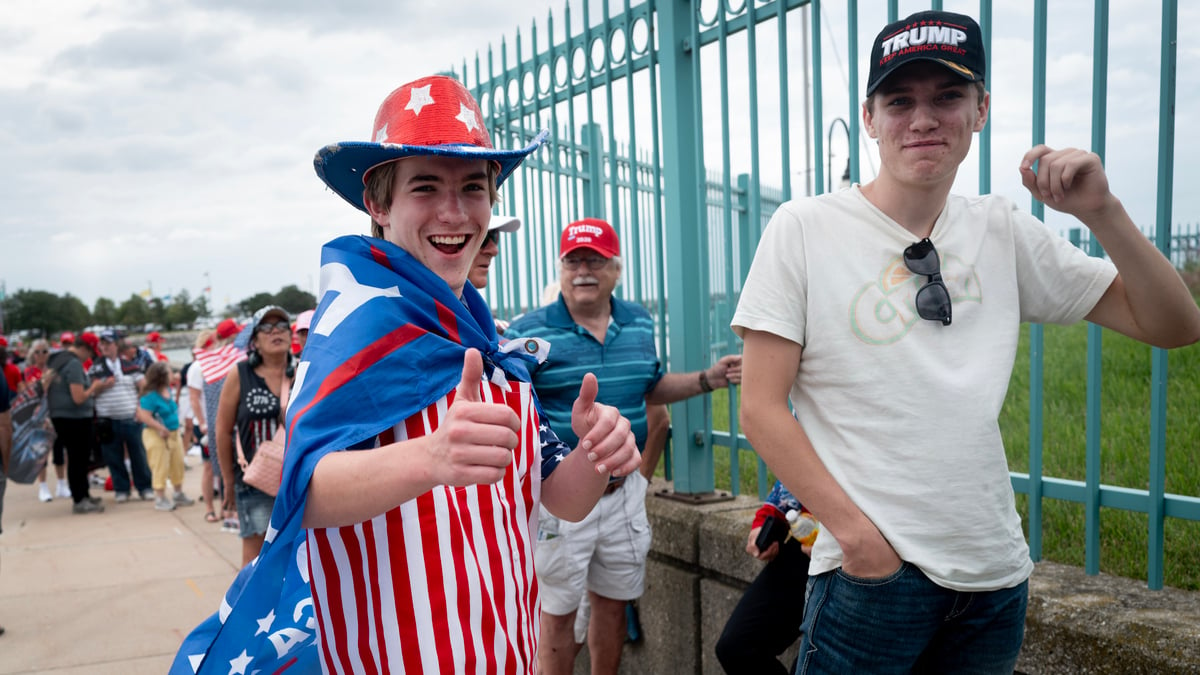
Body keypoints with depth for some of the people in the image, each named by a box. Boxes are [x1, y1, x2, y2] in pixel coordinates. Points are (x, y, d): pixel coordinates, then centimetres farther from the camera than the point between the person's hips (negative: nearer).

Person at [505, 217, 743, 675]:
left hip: (624, 491, 5)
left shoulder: (640, 324, 5)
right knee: (557, 611, 10)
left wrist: (708, 379, 7)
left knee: (614, 602, 20)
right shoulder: (528, 333, -11)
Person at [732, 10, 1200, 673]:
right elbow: (761, 407, -11)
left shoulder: (1004, 232, 3)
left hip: (997, 576, 5)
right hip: (871, 571, -4)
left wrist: (1101, 211, -8)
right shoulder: (804, 229, -8)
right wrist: (855, 531, -16)